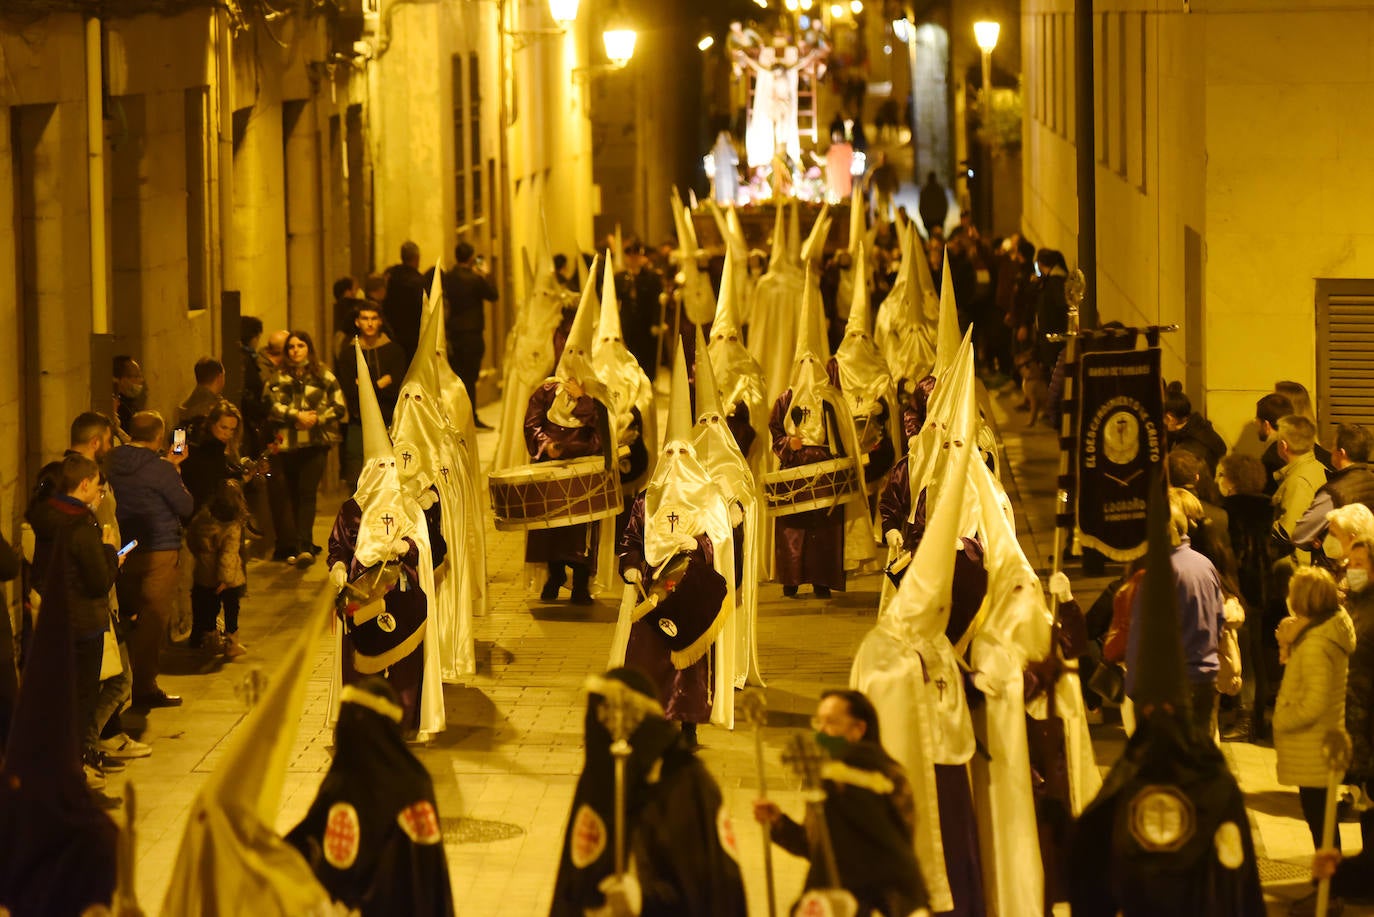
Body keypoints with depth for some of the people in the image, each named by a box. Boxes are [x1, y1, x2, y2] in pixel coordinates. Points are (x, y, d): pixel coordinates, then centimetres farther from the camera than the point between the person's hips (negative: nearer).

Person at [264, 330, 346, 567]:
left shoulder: (323, 375, 8)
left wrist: (316, 418, -9)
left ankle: (303, 547, -21)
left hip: (316, 442, -2)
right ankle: (304, 545, 16)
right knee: (294, 495, 5)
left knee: (307, 492, -13)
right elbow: (272, 406, -2)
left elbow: (339, 406, 5)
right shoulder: (279, 378, 12)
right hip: (288, 443, 2)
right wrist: (297, 416, -13)